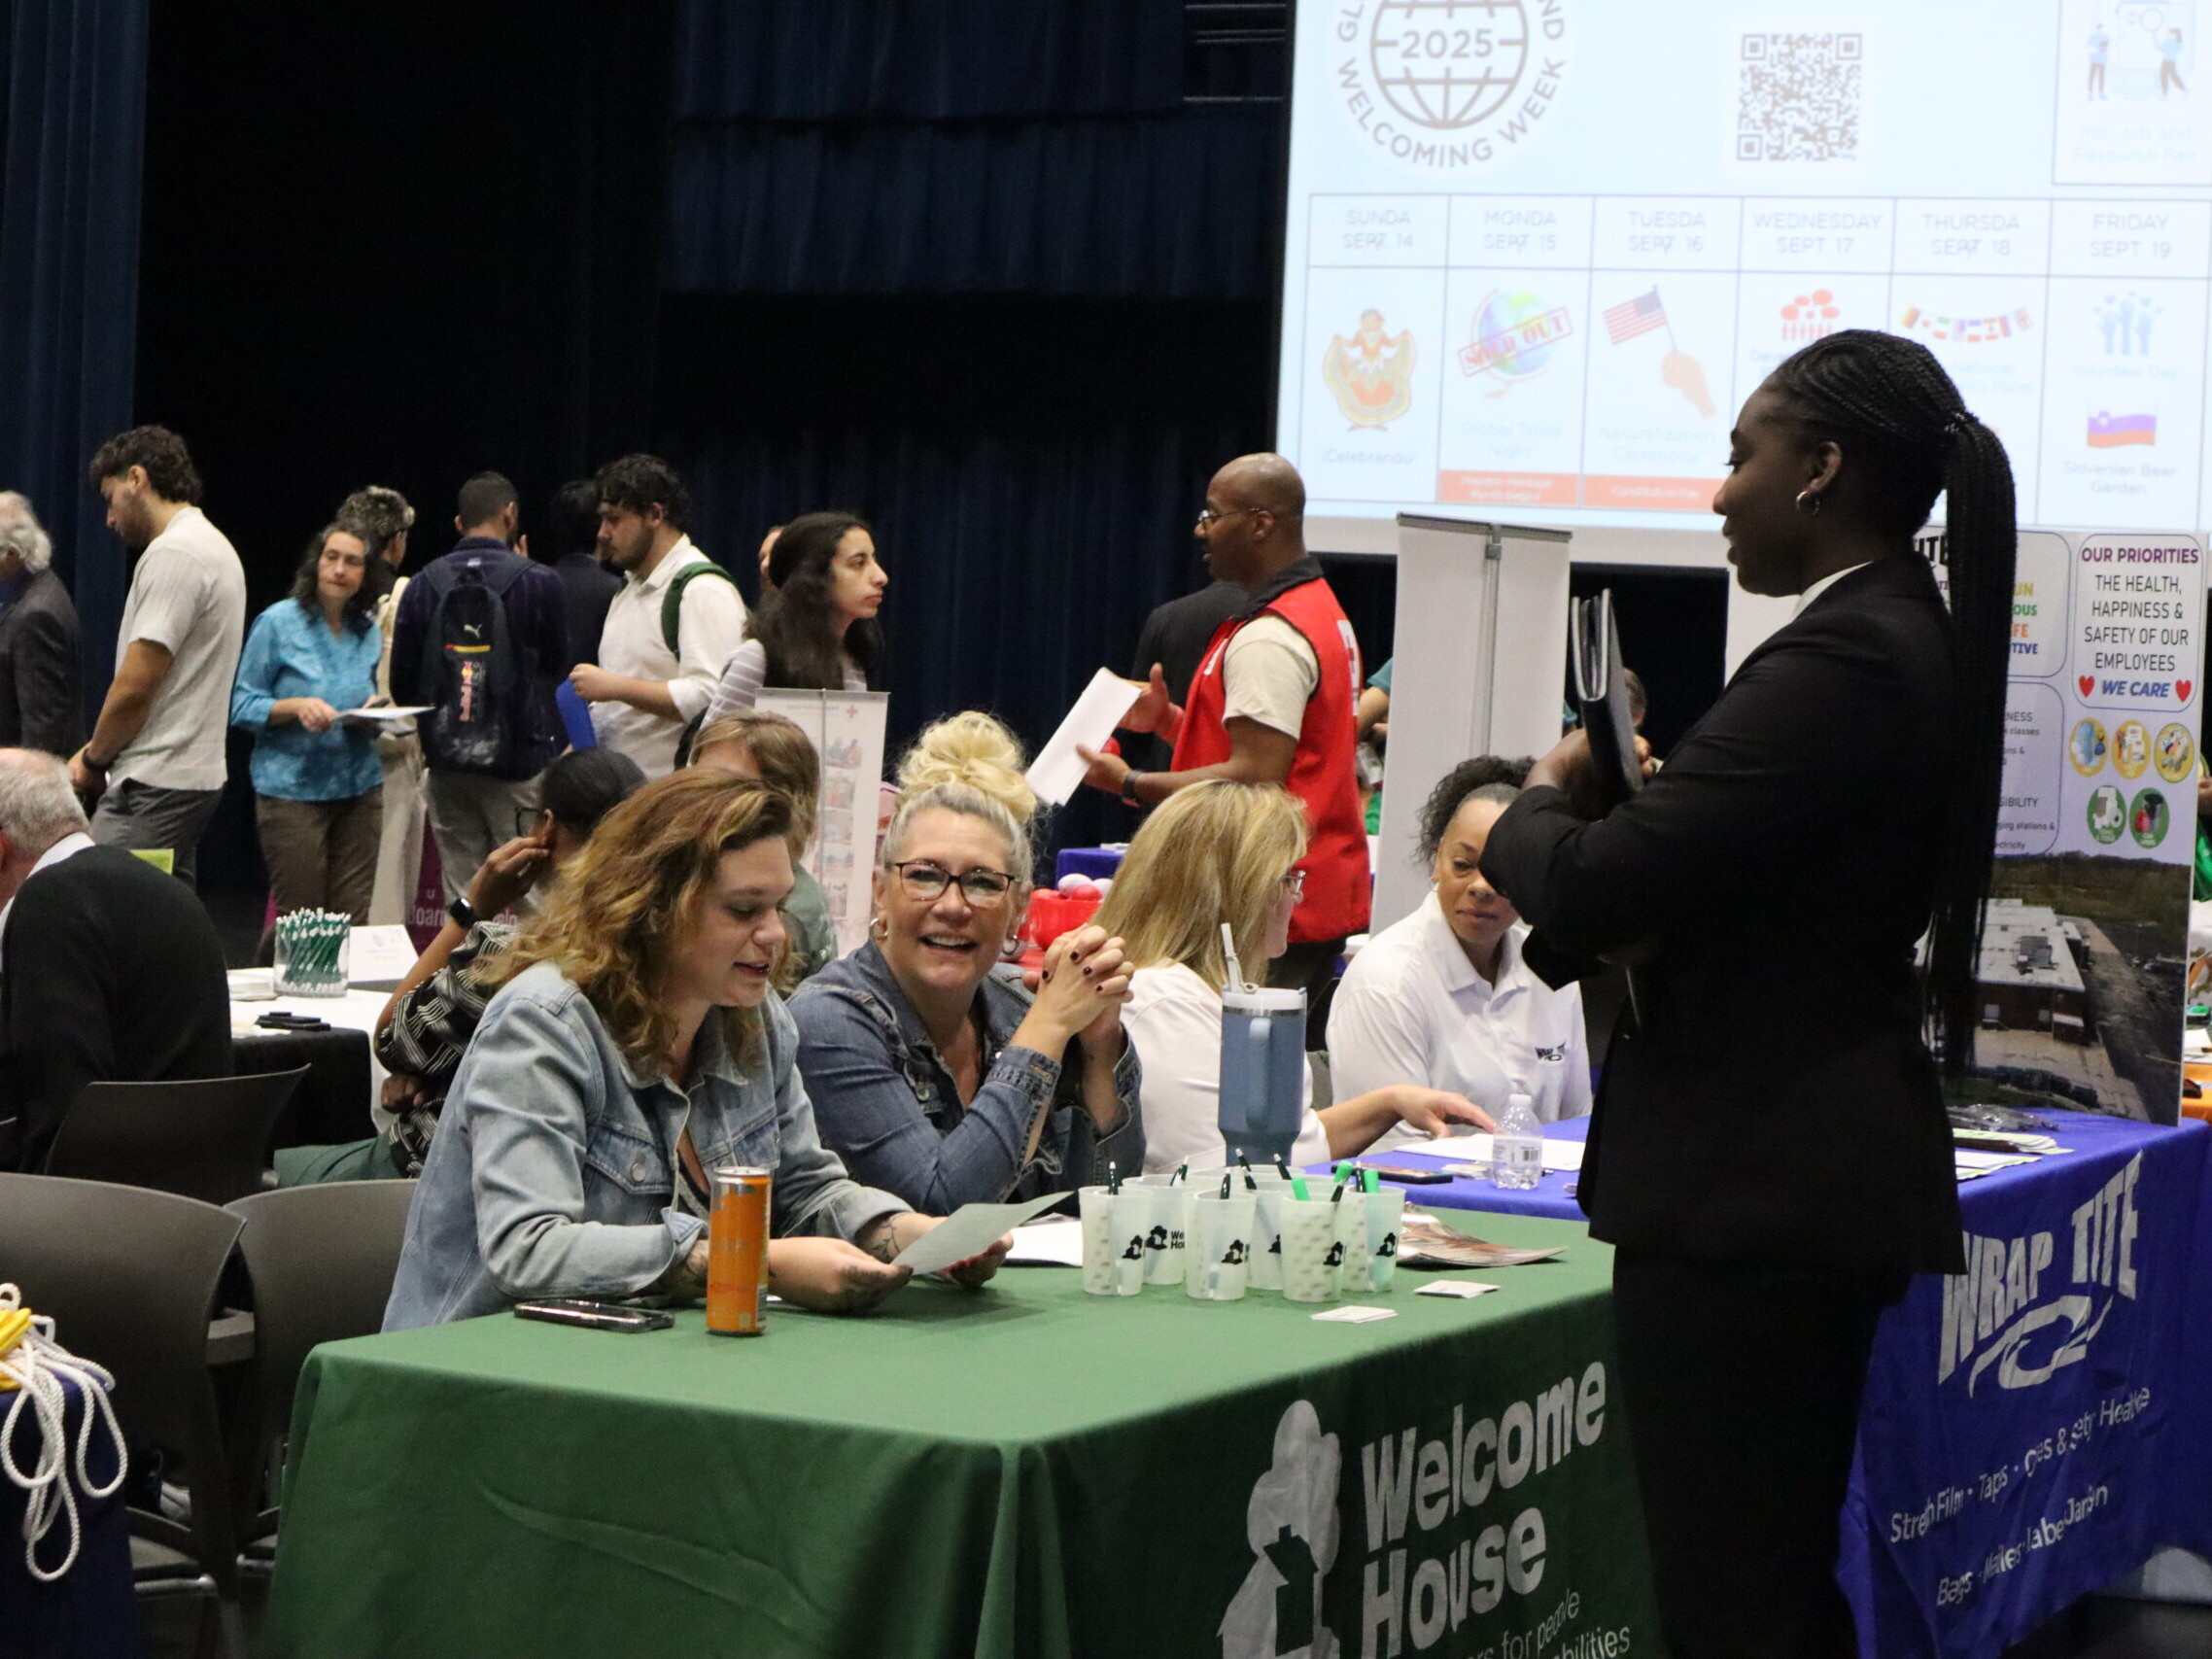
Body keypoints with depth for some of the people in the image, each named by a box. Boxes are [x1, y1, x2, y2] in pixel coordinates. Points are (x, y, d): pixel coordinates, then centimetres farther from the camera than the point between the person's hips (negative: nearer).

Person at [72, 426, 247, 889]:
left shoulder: (173, 554, -14)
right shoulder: (214, 546, 19)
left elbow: (135, 686, -18)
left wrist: (92, 759, -1)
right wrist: (98, 751, 13)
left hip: (152, 789, -10)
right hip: (195, 775, 10)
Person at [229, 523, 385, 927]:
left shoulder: (370, 632, 12)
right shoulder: (278, 622, -3)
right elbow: (241, 705, -5)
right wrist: (297, 707, -21)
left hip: (359, 788, 5)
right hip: (293, 790, -4)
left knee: (352, 920, 1)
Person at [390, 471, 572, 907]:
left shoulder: (422, 586, 1)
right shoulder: (537, 582, -8)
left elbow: (403, 688, 5)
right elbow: (558, 667, 7)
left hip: (448, 768, 4)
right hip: (522, 758, -3)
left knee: (461, 900, 8)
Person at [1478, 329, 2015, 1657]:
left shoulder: (1840, 664, -19)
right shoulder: (1919, 644, 12)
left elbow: (1590, 889, -22)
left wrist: (1542, 800, -1)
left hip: (1752, 1188, -10)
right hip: (1815, 1175, 10)